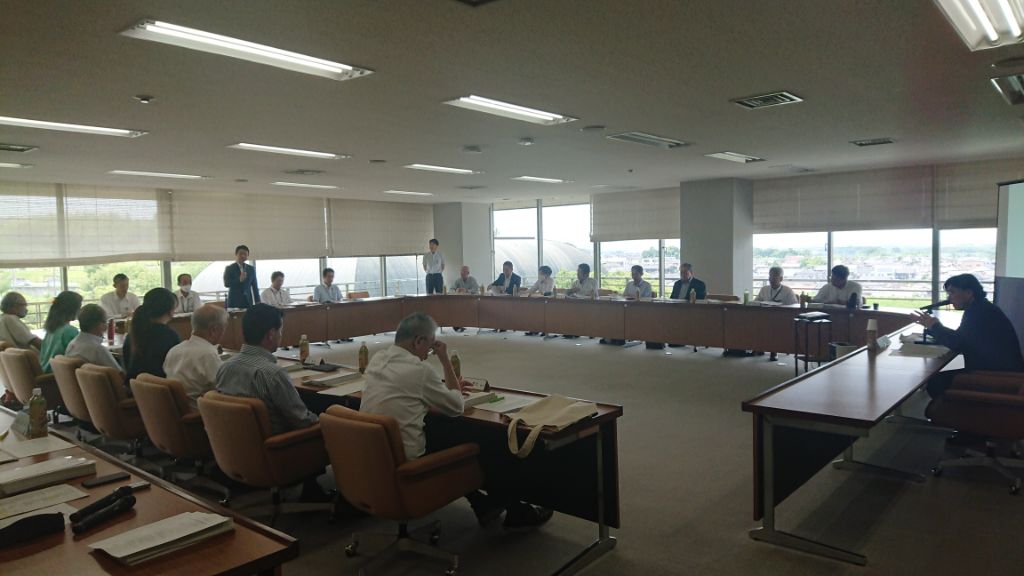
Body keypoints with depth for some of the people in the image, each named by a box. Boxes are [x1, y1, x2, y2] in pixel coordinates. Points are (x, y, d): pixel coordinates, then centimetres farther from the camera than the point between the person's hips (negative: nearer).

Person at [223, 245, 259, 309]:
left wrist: (257, 301, 4)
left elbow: (255, 286, 10)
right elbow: (226, 283, -9)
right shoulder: (229, 268, 3)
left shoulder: (251, 268, 11)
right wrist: (239, 279, -24)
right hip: (234, 301, -2)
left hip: (248, 301, 2)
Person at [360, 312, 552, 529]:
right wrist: (445, 360, -4)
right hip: (406, 461, -8)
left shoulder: (377, 360, 2)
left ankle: (480, 504, 36)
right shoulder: (418, 369, -21)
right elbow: (456, 407, -7)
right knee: (492, 448, 8)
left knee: (449, 433, 29)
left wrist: (448, 387, 14)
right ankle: (516, 513, 26)